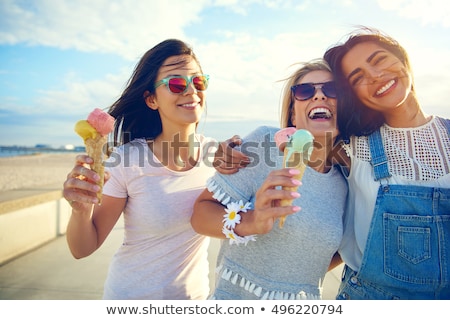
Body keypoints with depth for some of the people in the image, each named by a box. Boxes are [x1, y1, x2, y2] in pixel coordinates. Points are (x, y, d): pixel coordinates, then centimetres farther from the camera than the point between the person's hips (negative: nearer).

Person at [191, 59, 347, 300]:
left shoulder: (344, 183, -3)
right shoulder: (266, 142, -17)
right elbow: (201, 212, -18)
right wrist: (249, 222, -34)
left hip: (304, 304, 4)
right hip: (237, 296, -4)